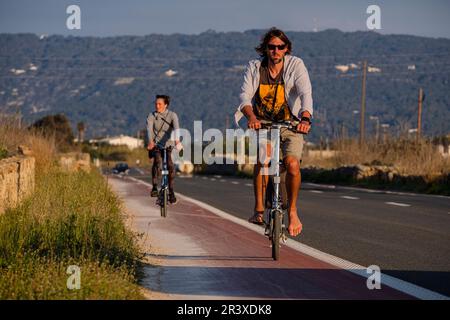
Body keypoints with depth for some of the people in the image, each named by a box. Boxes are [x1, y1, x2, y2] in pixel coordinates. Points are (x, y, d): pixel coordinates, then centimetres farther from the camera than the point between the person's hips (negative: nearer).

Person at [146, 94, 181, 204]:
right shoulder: (151, 116, -2)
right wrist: (150, 141, -41)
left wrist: (177, 140, -44)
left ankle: (171, 191, -3)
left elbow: (176, 127, -23)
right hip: (156, 145, 0)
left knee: (170, 166, -18)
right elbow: (149, 129, -20)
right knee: (157, 162, -28)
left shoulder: (172, 115, -4)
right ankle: (154, 187, -23)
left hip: (168, 145, 0)